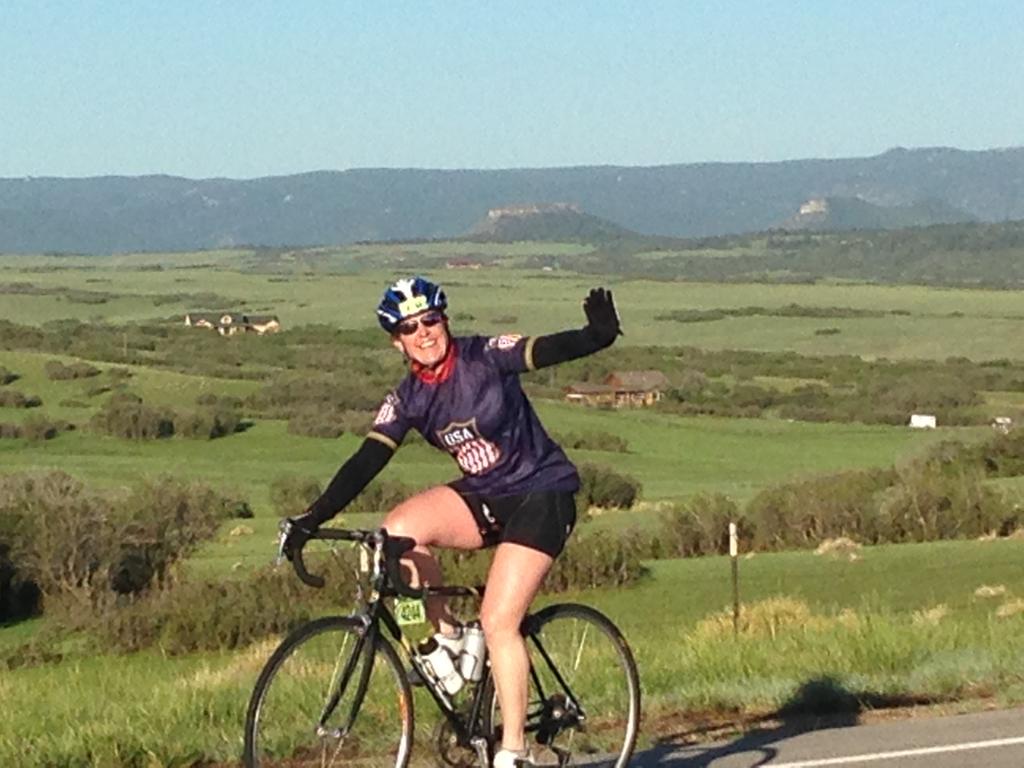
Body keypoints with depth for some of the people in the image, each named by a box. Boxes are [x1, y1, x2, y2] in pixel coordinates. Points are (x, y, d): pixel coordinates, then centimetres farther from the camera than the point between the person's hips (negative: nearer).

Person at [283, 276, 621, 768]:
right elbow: (366, 461, -6)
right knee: (399, 529, -24)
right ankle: (446, 638, -5)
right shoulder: (408, 399, -2)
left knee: (498, 621, -16)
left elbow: (549, 349, -27)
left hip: (541, 493, -5)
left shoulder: (486, 357, -14)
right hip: (481, 498, 5)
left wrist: (598, 335, -49)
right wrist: (313, 519, -16)